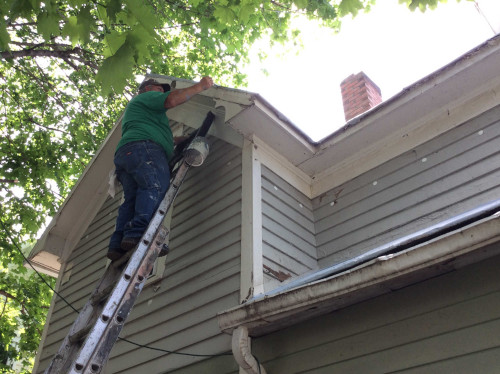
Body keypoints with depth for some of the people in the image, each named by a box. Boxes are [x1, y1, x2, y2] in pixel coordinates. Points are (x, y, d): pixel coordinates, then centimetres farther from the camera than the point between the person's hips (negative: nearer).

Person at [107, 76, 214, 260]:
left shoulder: (132, 107, 46)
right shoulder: (146, 96, 18)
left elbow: (160, 137, 48)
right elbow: (172, 100, -3)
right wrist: (199, 86, 4)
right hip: (142, 148, -9)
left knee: (132, 199, -5)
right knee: (156, 187, -26)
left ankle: (117, 245, -21)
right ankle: (137, 234, -45)